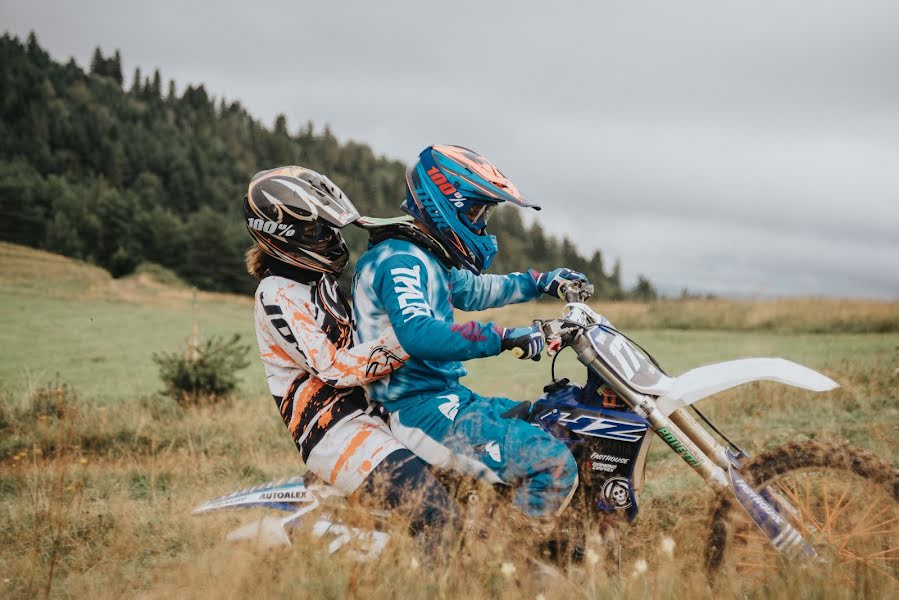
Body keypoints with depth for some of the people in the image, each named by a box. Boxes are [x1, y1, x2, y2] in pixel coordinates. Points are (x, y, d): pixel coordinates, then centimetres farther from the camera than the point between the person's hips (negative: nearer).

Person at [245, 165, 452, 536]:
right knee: (421, 493, -28)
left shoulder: (321, 280, 17)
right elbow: (332, 367, -19)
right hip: (329, 431, -10)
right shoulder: (277, 296, -11)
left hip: (364, 411, 10)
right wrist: (403, 341, -24)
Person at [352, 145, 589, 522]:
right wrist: (502, 338, -37)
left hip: (448, 397, 11)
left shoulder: (427, 259, 17)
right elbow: (417, 335, -35)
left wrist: (539, 283, 35)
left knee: (554, 428, 19)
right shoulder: (399, 260, -16)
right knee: (554, 465, -23)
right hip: (422, 410, -11)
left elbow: (472, 289, 38)